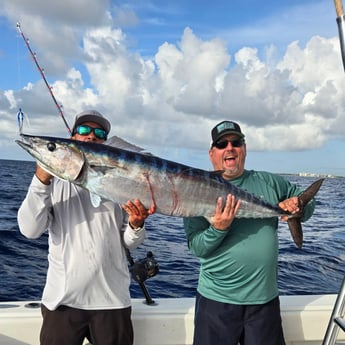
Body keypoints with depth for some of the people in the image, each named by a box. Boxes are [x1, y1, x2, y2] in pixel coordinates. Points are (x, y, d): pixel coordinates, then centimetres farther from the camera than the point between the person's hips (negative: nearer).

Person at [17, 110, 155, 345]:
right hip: (62, 298, 0)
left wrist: (136, 225, -17)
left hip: (112, 299, 1)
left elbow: (129, 242, 4)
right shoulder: (55, 182, 1)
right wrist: (41, 181, -22)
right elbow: (30, 230, -12)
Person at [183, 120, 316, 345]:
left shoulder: (269, 182, 3)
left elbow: (308, 203, 15)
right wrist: (218, 229, -29)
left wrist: (297, 206, -8)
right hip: (216, 300, -2)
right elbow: (196, 248, -10)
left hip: (265, 299, 3)